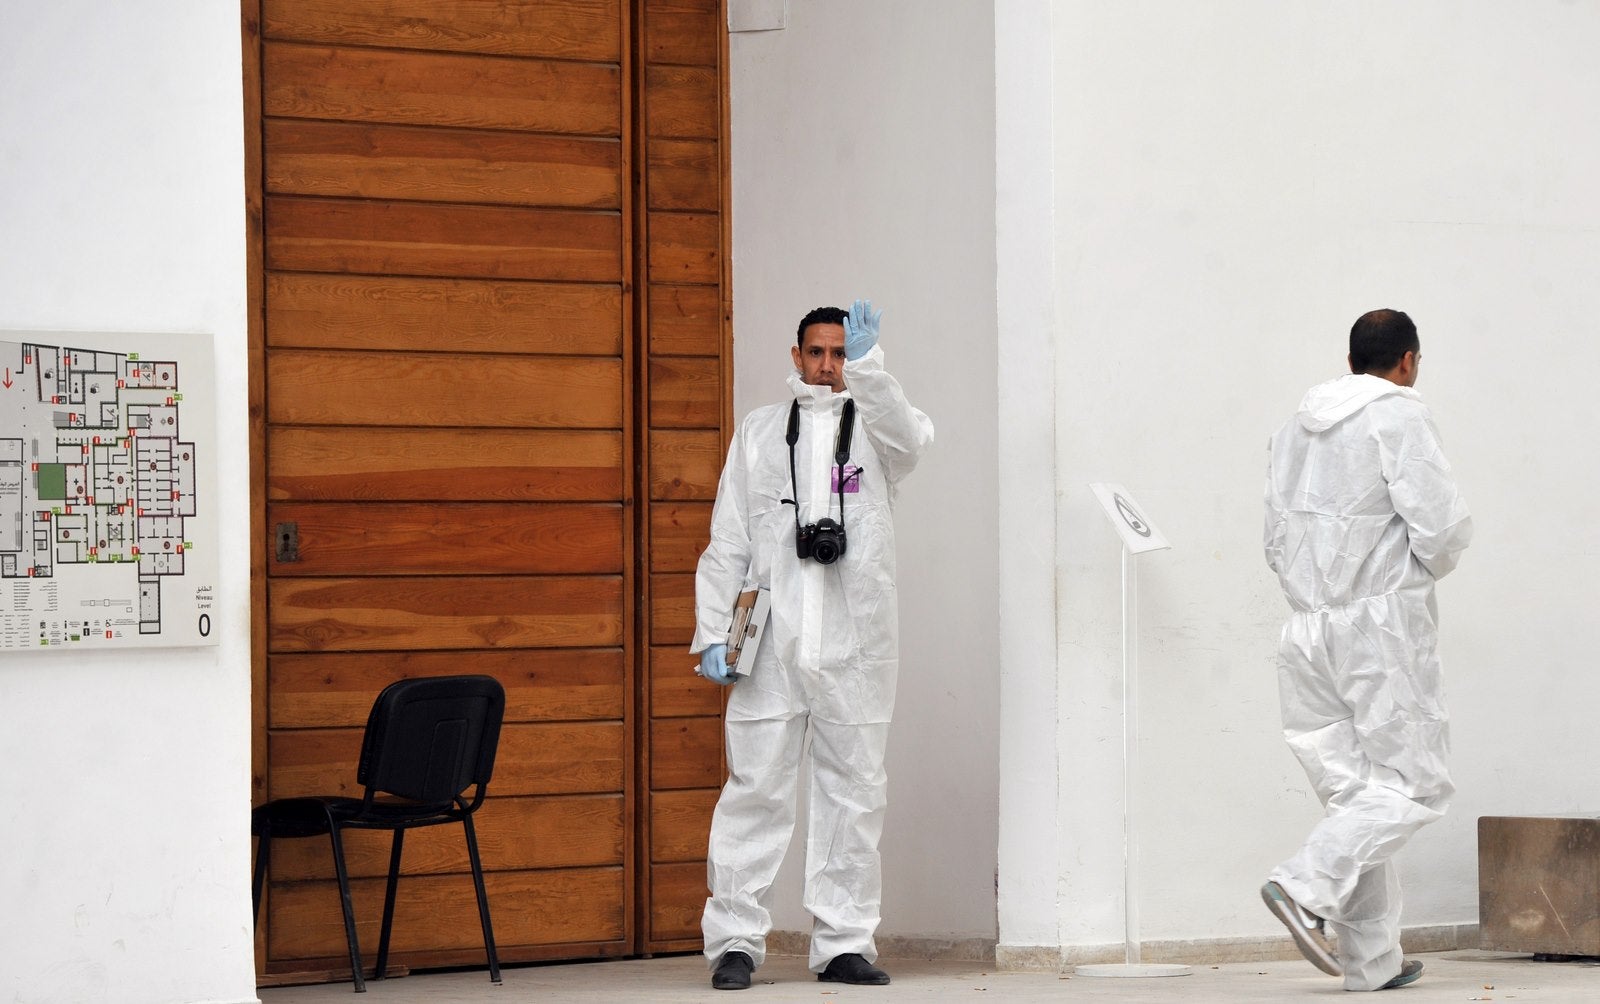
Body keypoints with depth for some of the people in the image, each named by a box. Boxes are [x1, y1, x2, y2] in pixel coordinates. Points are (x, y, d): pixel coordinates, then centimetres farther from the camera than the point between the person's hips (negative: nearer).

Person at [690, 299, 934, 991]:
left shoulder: (875, 427, 10)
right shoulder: (758, 433, 14)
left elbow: (911, 437, -17)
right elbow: (727, 542, 12)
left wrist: (867, 364, -30)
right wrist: (712, 634, 3)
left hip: (855, 646, 0)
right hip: (771, 643, 0)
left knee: (854, 792, 3)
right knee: (756, 790, -3)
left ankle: (844, 943, 9)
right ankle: (735, 939, 1)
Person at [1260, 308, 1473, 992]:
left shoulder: (1295, 430, 15)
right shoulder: (1399, 418, -6)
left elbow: (1278, 540, 16)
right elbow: (1441, 525, -12)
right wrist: (1430, 566, 7)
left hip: (1309, 628, 7)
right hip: (1383, 625, -7)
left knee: (1352, 789, 7)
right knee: (1413, 783, -3)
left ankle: (1371, 959, 5)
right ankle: (1307, 885, -20)